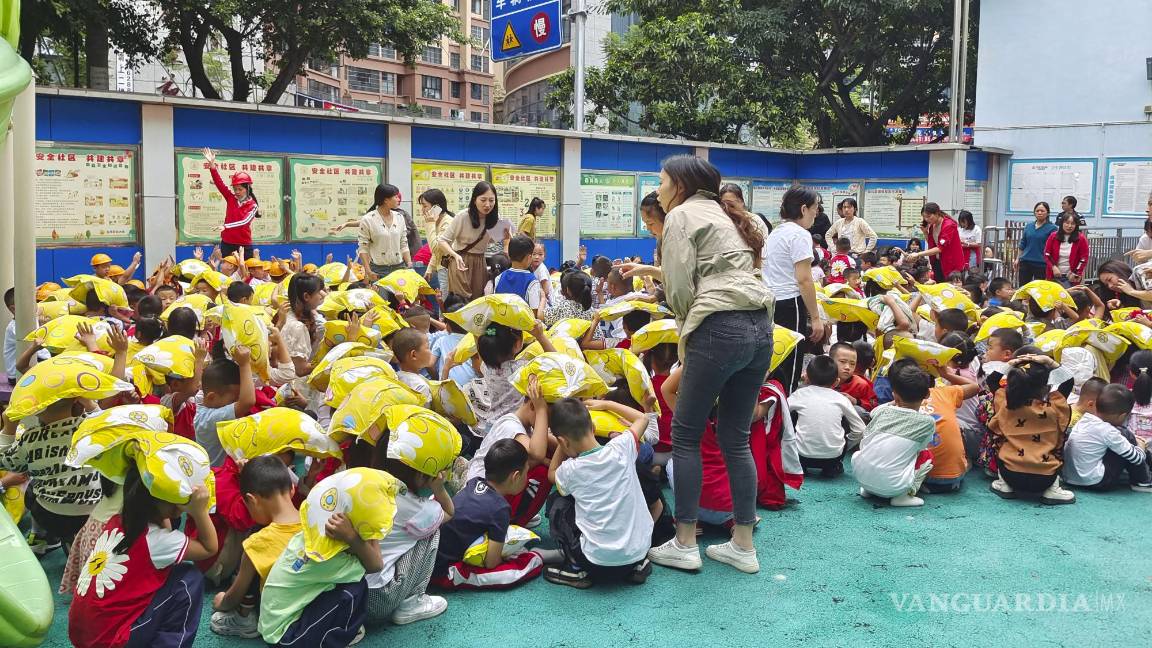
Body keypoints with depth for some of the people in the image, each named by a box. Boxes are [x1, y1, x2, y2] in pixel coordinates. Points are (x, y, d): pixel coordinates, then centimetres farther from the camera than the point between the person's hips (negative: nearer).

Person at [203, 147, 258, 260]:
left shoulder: (252, 205, -6)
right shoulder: (231, 198, 5)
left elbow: (245, 221, -20)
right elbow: (219, 183, -5)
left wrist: (226, 226, -33)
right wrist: (212, 164, -16)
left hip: (244, 245, -3)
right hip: (227, 243, 3)